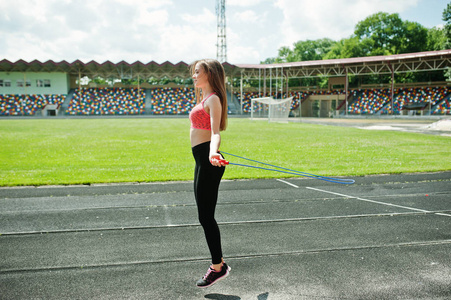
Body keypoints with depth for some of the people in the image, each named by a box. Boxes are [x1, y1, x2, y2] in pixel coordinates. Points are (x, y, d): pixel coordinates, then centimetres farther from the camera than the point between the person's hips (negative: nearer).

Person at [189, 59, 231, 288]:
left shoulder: (213, 99, -10)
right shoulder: (204, 99, 18)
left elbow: (215, 132, -24)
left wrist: (213, 153, -42)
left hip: (208, 161, -10)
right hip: (202, 160, 10)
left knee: (206, 216, -4)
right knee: (205, 216, 14)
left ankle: (218, 267, 9)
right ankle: (218, 262, 26)